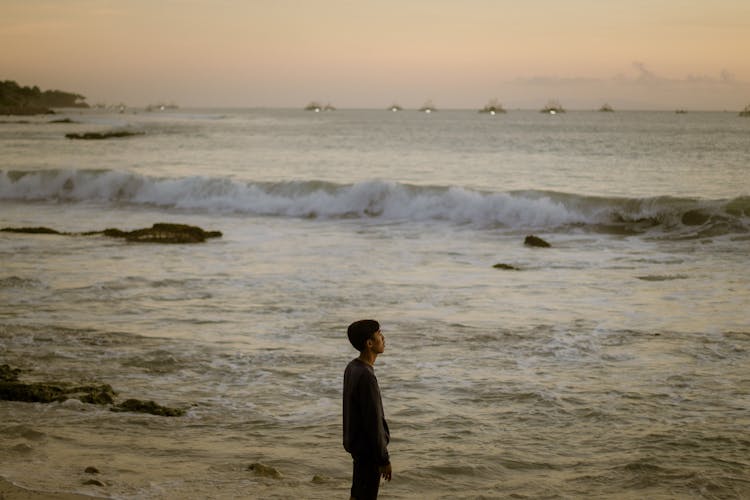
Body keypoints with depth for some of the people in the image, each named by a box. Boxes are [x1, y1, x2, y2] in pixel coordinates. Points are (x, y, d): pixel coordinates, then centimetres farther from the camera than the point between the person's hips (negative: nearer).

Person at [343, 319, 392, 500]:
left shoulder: (352, 367, 5)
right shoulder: (366, 377, -26)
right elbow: (373, 422, -24)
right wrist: (384, 459, -17)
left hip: (356, 442, 10)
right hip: (368, 448, -10)